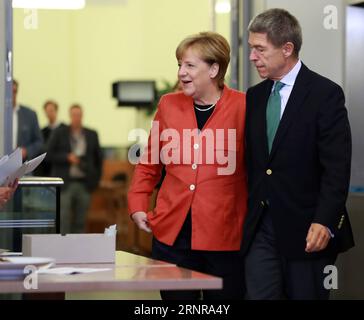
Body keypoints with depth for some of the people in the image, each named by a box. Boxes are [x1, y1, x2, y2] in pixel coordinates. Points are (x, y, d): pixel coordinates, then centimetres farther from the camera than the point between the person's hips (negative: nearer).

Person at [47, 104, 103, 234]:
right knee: (63, 220, -8)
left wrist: (95, 179, 7)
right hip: (65, 183, -2)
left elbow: (98, 158, 16)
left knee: (80, 222, 4)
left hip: (84, 184, 2)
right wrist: (67, 157, -13)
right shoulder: (59, 132, 4)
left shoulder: (92, 135, 10)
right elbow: (49, 154, 1)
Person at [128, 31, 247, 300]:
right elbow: (149, 164, 17)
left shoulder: (242, 107, -5)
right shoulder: (169, 104, 7)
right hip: (172, 234, 3)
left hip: (223, 237, -3)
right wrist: (138, 206, 8)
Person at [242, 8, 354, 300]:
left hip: (307, 230, -5)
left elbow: (337, 166, -13)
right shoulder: (254, 96, 12)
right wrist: (245, 215, 10)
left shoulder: (326, 94, -7)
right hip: (261, 228, 5)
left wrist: (324, 221, -21)